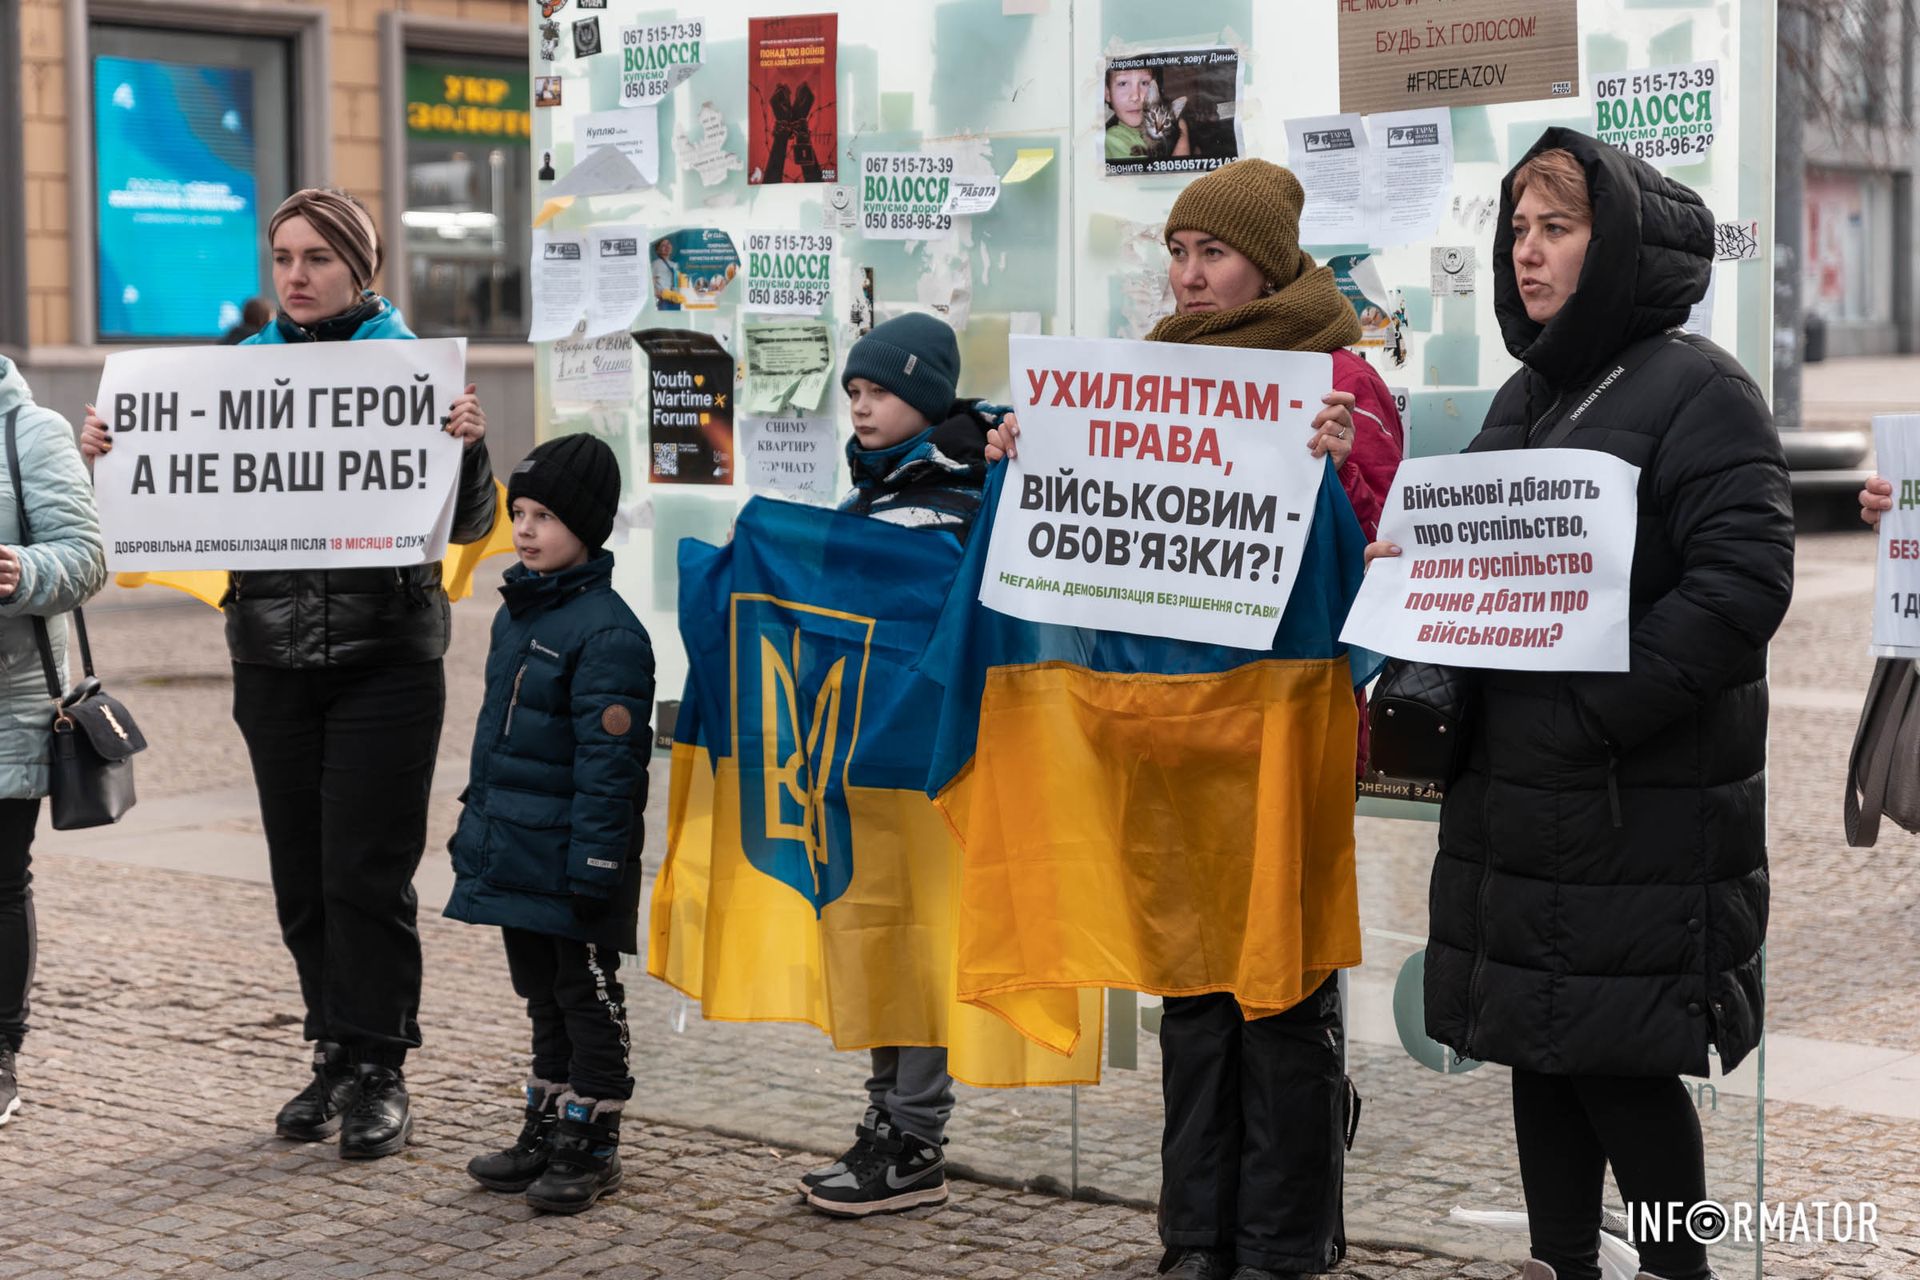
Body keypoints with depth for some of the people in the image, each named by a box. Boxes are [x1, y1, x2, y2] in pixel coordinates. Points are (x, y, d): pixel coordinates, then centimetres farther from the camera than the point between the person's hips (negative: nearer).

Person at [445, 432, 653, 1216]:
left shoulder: (606, 631, -18)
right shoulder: (515, 615, 11)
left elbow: (607, 761, -21)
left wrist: (593, 863, -22)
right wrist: (475, 825, 20)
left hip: (572, 858, -9)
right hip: (517, 855, 9)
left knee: (588, 997, 3)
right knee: (542, 995, 17)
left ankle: (591, 1144, 11)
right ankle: (546, 1129, 27)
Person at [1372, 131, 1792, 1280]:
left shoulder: (1697, 389, -9)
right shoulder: (1528, 396, 16)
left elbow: (1744, 581, -20)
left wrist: (1587, 713, -21)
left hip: (1642, 808, -7)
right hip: (1517, 797, 8)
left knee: (1622, 1063, -2)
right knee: (1540, 1052, 12)